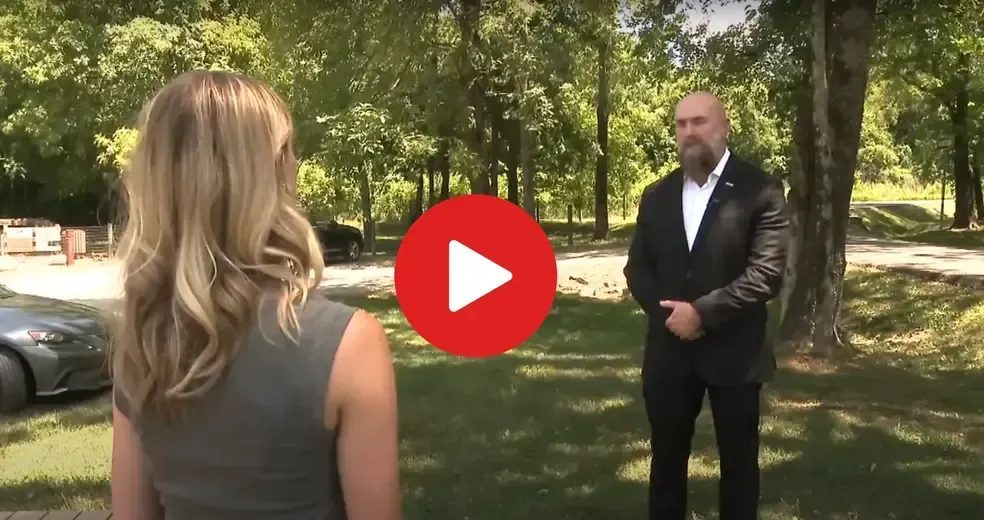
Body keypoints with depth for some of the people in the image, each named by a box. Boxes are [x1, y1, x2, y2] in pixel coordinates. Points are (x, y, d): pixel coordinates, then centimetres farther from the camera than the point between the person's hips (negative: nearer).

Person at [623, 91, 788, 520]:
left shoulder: (760, 189, -7)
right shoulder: (657, 195, 9)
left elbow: (767, 272, -15)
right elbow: (637, 267, 9)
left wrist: (702, 312, -18)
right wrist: (666, 312, -9)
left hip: (733, 351, -4)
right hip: (669, 348, 4)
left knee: (738, 461, 11)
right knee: (667, 457, 14)